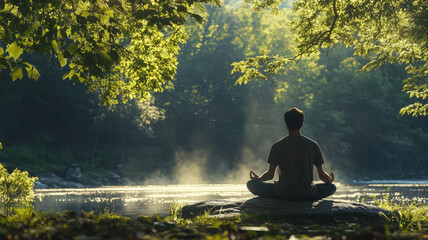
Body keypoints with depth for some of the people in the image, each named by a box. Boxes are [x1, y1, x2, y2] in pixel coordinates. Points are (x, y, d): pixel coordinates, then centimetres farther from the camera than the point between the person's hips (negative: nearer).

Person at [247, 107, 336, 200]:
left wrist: (257, 178, 21)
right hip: (307, 194, 1)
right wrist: (330, 180, 29)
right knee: (331, 187, 25)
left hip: (282, 193, -1)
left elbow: (270, 175, -1)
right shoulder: (313, 145, 0)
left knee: (251, 184, 15)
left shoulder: (277, 146, -4)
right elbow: (321, 175, 5)